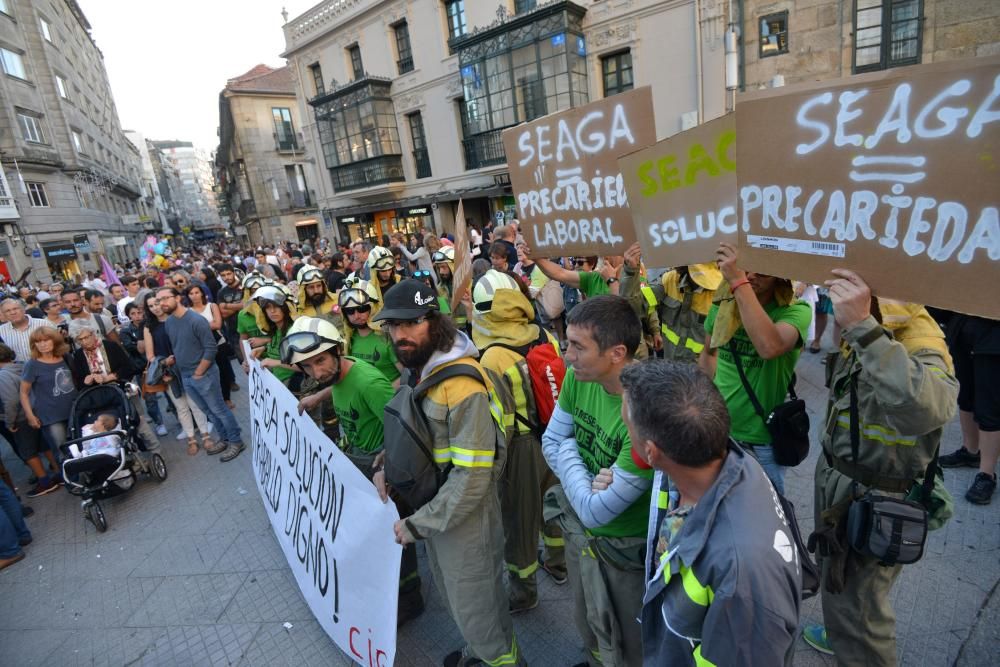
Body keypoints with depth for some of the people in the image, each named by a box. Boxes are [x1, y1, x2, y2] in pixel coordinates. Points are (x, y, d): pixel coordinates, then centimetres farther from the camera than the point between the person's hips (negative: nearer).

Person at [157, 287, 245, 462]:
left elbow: (210, 349, -19)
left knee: (219, 410, 2)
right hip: (185, 376, 8)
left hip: (203, 375, -7)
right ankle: (225, 439, 30)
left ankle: (236, 442, 14)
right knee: (209, 411, 17)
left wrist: (198, 373, -16)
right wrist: (173, 358, 0)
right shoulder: (168, 322, 4)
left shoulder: (196, 320, -19)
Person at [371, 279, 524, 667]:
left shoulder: (464, 386, -30)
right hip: (432, 505, 9)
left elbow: (472, 478, -28)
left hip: (464, 516, -9)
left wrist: (417, 524, -21)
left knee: (475, 604, 12)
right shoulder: (416, 369, 0)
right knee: (453, 593, 28)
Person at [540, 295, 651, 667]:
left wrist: (568, 455, -17)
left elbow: (596, 511, -30)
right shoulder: (578, 377, -15)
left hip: (622, 550, -6)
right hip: (578, 529, 7)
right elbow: (550, 441, -3)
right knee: (587, 627, 33)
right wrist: (587, 482, -20)